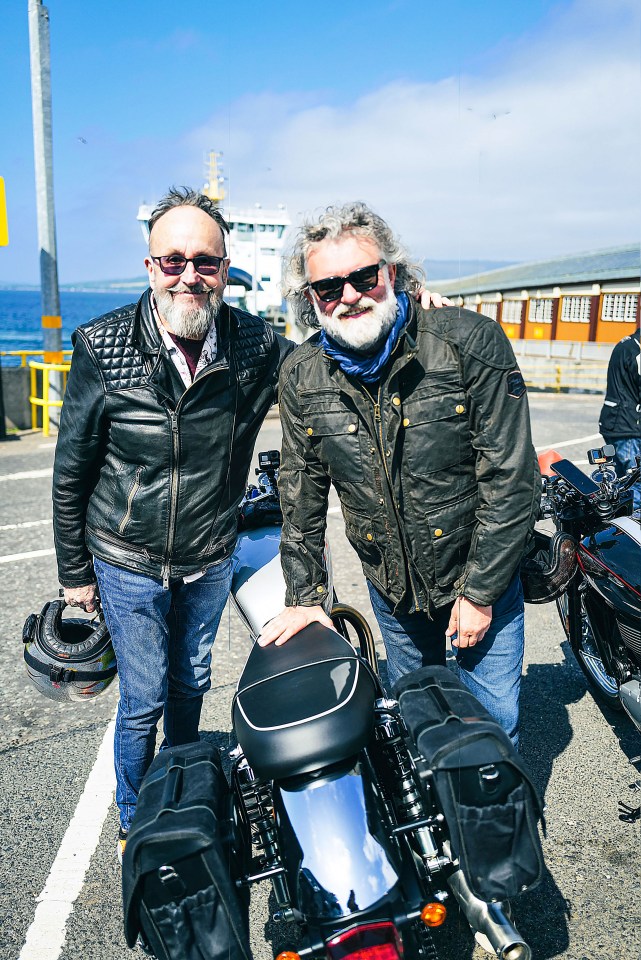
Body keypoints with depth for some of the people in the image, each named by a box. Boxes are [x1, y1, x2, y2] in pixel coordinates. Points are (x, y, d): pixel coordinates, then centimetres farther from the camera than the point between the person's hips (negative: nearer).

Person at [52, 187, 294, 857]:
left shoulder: (253, 344, -12)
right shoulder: (103, 349, -17)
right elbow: (70, 471, -8)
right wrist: (75, 572, -2)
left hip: (210, 561, 3)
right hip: (130, 564, -3)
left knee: (191, 683, 22)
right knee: (144, 702, 8)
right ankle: (134, 823, 37)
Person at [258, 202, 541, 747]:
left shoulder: (471, 342, -19)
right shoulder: (301, 375, -8)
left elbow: (513, 478, -17)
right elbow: (301, 490, 2)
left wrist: (481, 591, -14)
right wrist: (304, 595, 2)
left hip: (480, 576, -3)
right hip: (390, 585, 3)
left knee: (493, 718, 10)